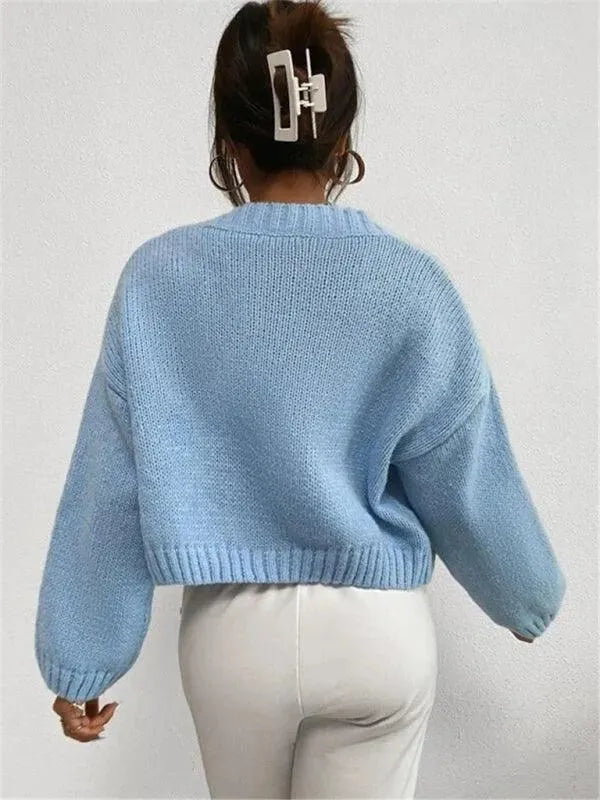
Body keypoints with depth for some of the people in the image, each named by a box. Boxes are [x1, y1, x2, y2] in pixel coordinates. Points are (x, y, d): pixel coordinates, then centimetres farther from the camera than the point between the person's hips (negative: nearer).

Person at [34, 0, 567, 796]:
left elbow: (111, 492, -8)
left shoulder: (160, 278, -12)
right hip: (378, 627, 0)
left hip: (233, 630, 1)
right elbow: (467, 483, -5)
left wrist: (81, 663, 5)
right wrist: (529, 596, 14)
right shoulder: (411, 282, -14)